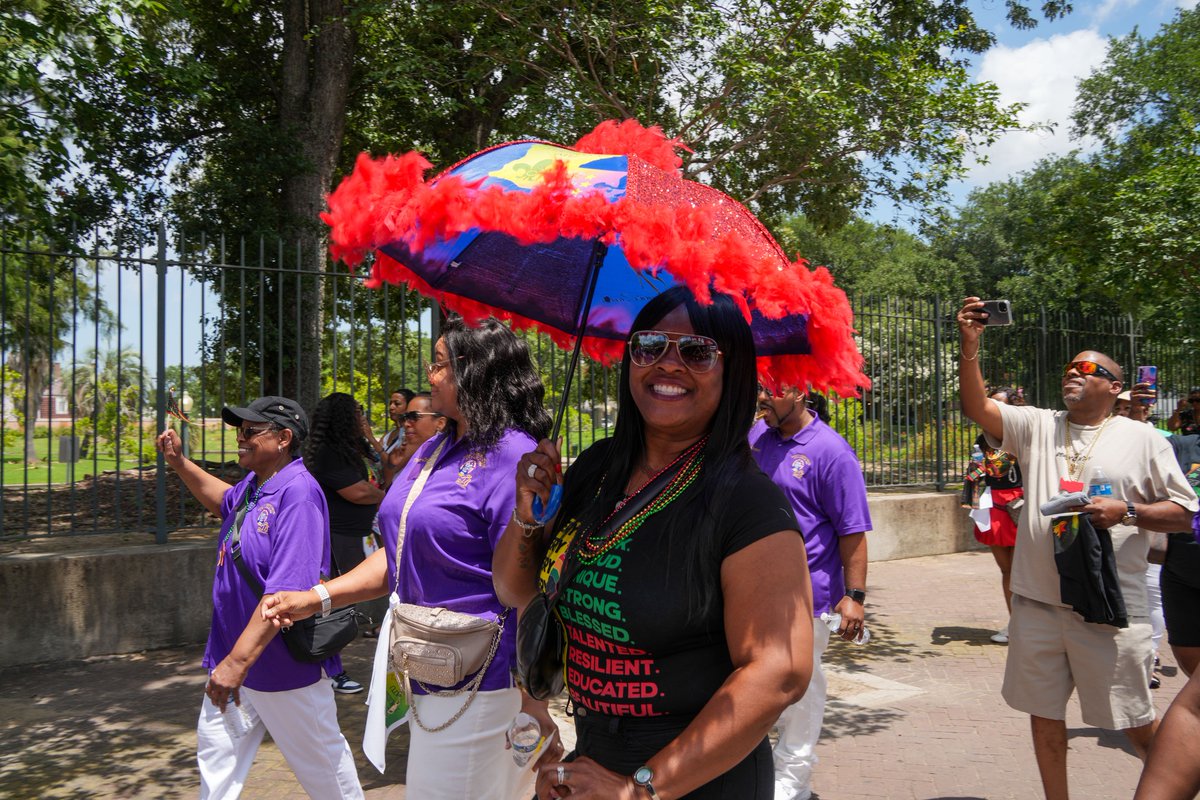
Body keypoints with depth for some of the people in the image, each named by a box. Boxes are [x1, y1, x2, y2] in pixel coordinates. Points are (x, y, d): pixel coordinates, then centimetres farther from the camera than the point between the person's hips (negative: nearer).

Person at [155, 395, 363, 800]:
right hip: (232, 658, 9)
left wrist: (238, 661, -31)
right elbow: (225, 500, 31)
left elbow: (285, 593, -30)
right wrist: (180, 463, 18)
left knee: (320, 758, 10)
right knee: (217, 750, 17)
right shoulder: (251, 486, 4)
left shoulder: (298, 493, -25)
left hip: (283, 665, -8)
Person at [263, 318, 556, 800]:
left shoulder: (512, 458, -18)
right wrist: (316, 598, 9)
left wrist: (533, 705, -19)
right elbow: (402, 555, 18)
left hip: (476, 687, -9)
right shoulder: (434, 450, 11)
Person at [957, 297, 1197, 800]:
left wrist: (1126, 510, -14)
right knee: (1043, 712, 14)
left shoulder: (1143, 439, 3)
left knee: (1134, 724, 6)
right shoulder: (1037, 426, 8)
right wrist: (970, 347, -18)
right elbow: (975, 407, -5)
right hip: (1038, 602, 3)